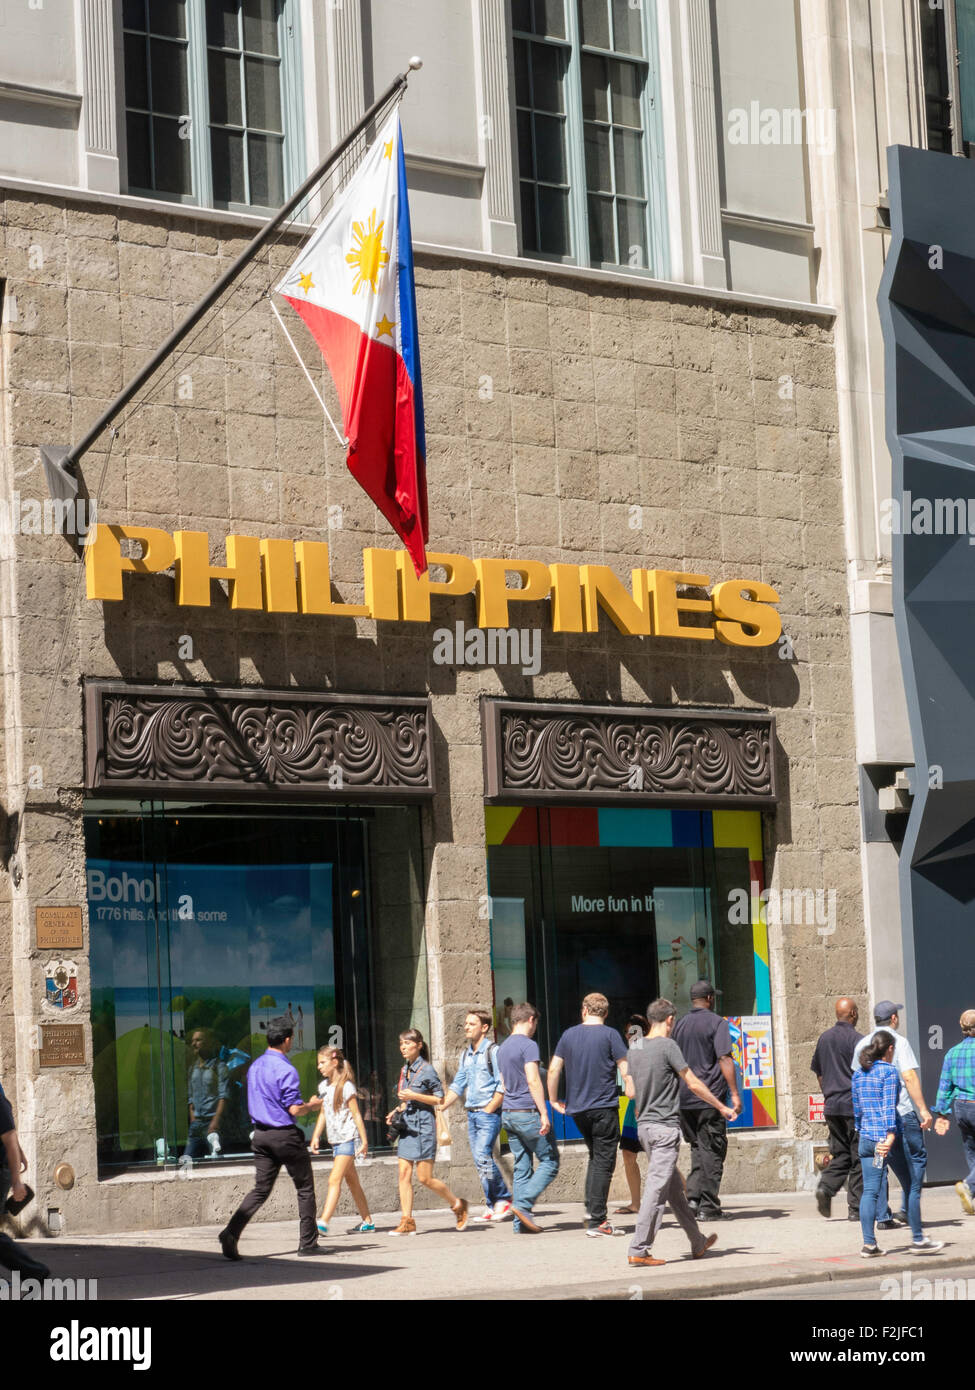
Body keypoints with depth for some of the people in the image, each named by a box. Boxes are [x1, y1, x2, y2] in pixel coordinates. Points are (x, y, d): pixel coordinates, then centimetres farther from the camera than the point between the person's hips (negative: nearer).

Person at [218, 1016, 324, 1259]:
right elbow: (294, 1109, -19)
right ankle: (308, 1243, 10)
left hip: (261, 1133, 7)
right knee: (305, 1188, 7)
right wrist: (313, 1105, 1)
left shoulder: (255, 1066, 10)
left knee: (261, 1189, 7)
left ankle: (231, 1232, -11)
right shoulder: (285, 1070, -16)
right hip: (285, 1135, -7)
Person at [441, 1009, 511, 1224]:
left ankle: (503, 1200, -3)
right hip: (472, 1114, 8)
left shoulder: (493, 1051, -8)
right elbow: (458, 1086, 19)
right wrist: (440, 1108, 10)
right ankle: (494, 1207, 9)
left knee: (483, 1156, -17)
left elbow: (502, 1085, -12)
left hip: (489, 1113, -8)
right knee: (480, 1161, 5)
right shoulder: (465, 1055, 15)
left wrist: (489, 1109, -14)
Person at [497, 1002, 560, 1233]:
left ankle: (520, 1222, 2)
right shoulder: (528, 1045, -9)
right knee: (549, 1161, 0)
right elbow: (533, 1081, -17)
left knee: (522, 1168, 7)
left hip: (508, 1114, 8)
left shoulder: (503, 1047, 17)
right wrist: (544, 1114, -17)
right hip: (527, 1112, -8)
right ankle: (523, 1204, -12)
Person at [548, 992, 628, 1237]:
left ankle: (591, 1207, 12)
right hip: (604, 1106, -5)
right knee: (604, 1162, -2)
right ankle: (596, 1221, -6)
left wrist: (553, 1099, 17)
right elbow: (625, 1070, -9)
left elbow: (553, 1068, 6)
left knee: (595, 1157, 22)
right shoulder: (610, 1035, -6)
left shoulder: (569, 1035, 7)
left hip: (577, 1109, 5)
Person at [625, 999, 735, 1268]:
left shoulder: (635, 1048, 10)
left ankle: (698, 1242, 24)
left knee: (674, 1187, 15)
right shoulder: (667, 1045, -11)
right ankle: (639, 1249, -11)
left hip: (644, 1125, 8)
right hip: (665, 1127, -8)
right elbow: (693, 1084, -9)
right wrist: (722, 1107, 1)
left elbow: (630, 1090, 13)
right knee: (657, 1188, -7)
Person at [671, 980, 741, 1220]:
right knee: (712, 1150, 0)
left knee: (697, 1148, 16)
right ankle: (708, 1206, -1)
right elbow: (724, 1059, -14)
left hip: (684, 1098, 6)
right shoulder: (716, 1023, -6)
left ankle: (693, 1197, 4)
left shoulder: (681, 1025, 13)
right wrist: (734, 1094, -16)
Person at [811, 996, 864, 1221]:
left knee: (840, 1154, 14)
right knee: (858, 1157, 1)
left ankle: (826, 1187, -10)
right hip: (855, 1105, -6)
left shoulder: (824, 1038, 10)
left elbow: (818, 1073, 16)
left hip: (832, 1106, 6)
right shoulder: (857, 1039, -10)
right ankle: (856, 1208, 1)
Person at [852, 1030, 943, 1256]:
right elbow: (889, 1107, -16)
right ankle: (918, 1240, 10)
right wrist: (890, 1137, -20)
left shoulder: (858, 1074, 11)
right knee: (912, 1187, 7)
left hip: (866, 1138, 6)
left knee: (869, 1191, 4)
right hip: (887, 1137, -6)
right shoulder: (889, 1071, -8)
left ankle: (869, 1244, -1)